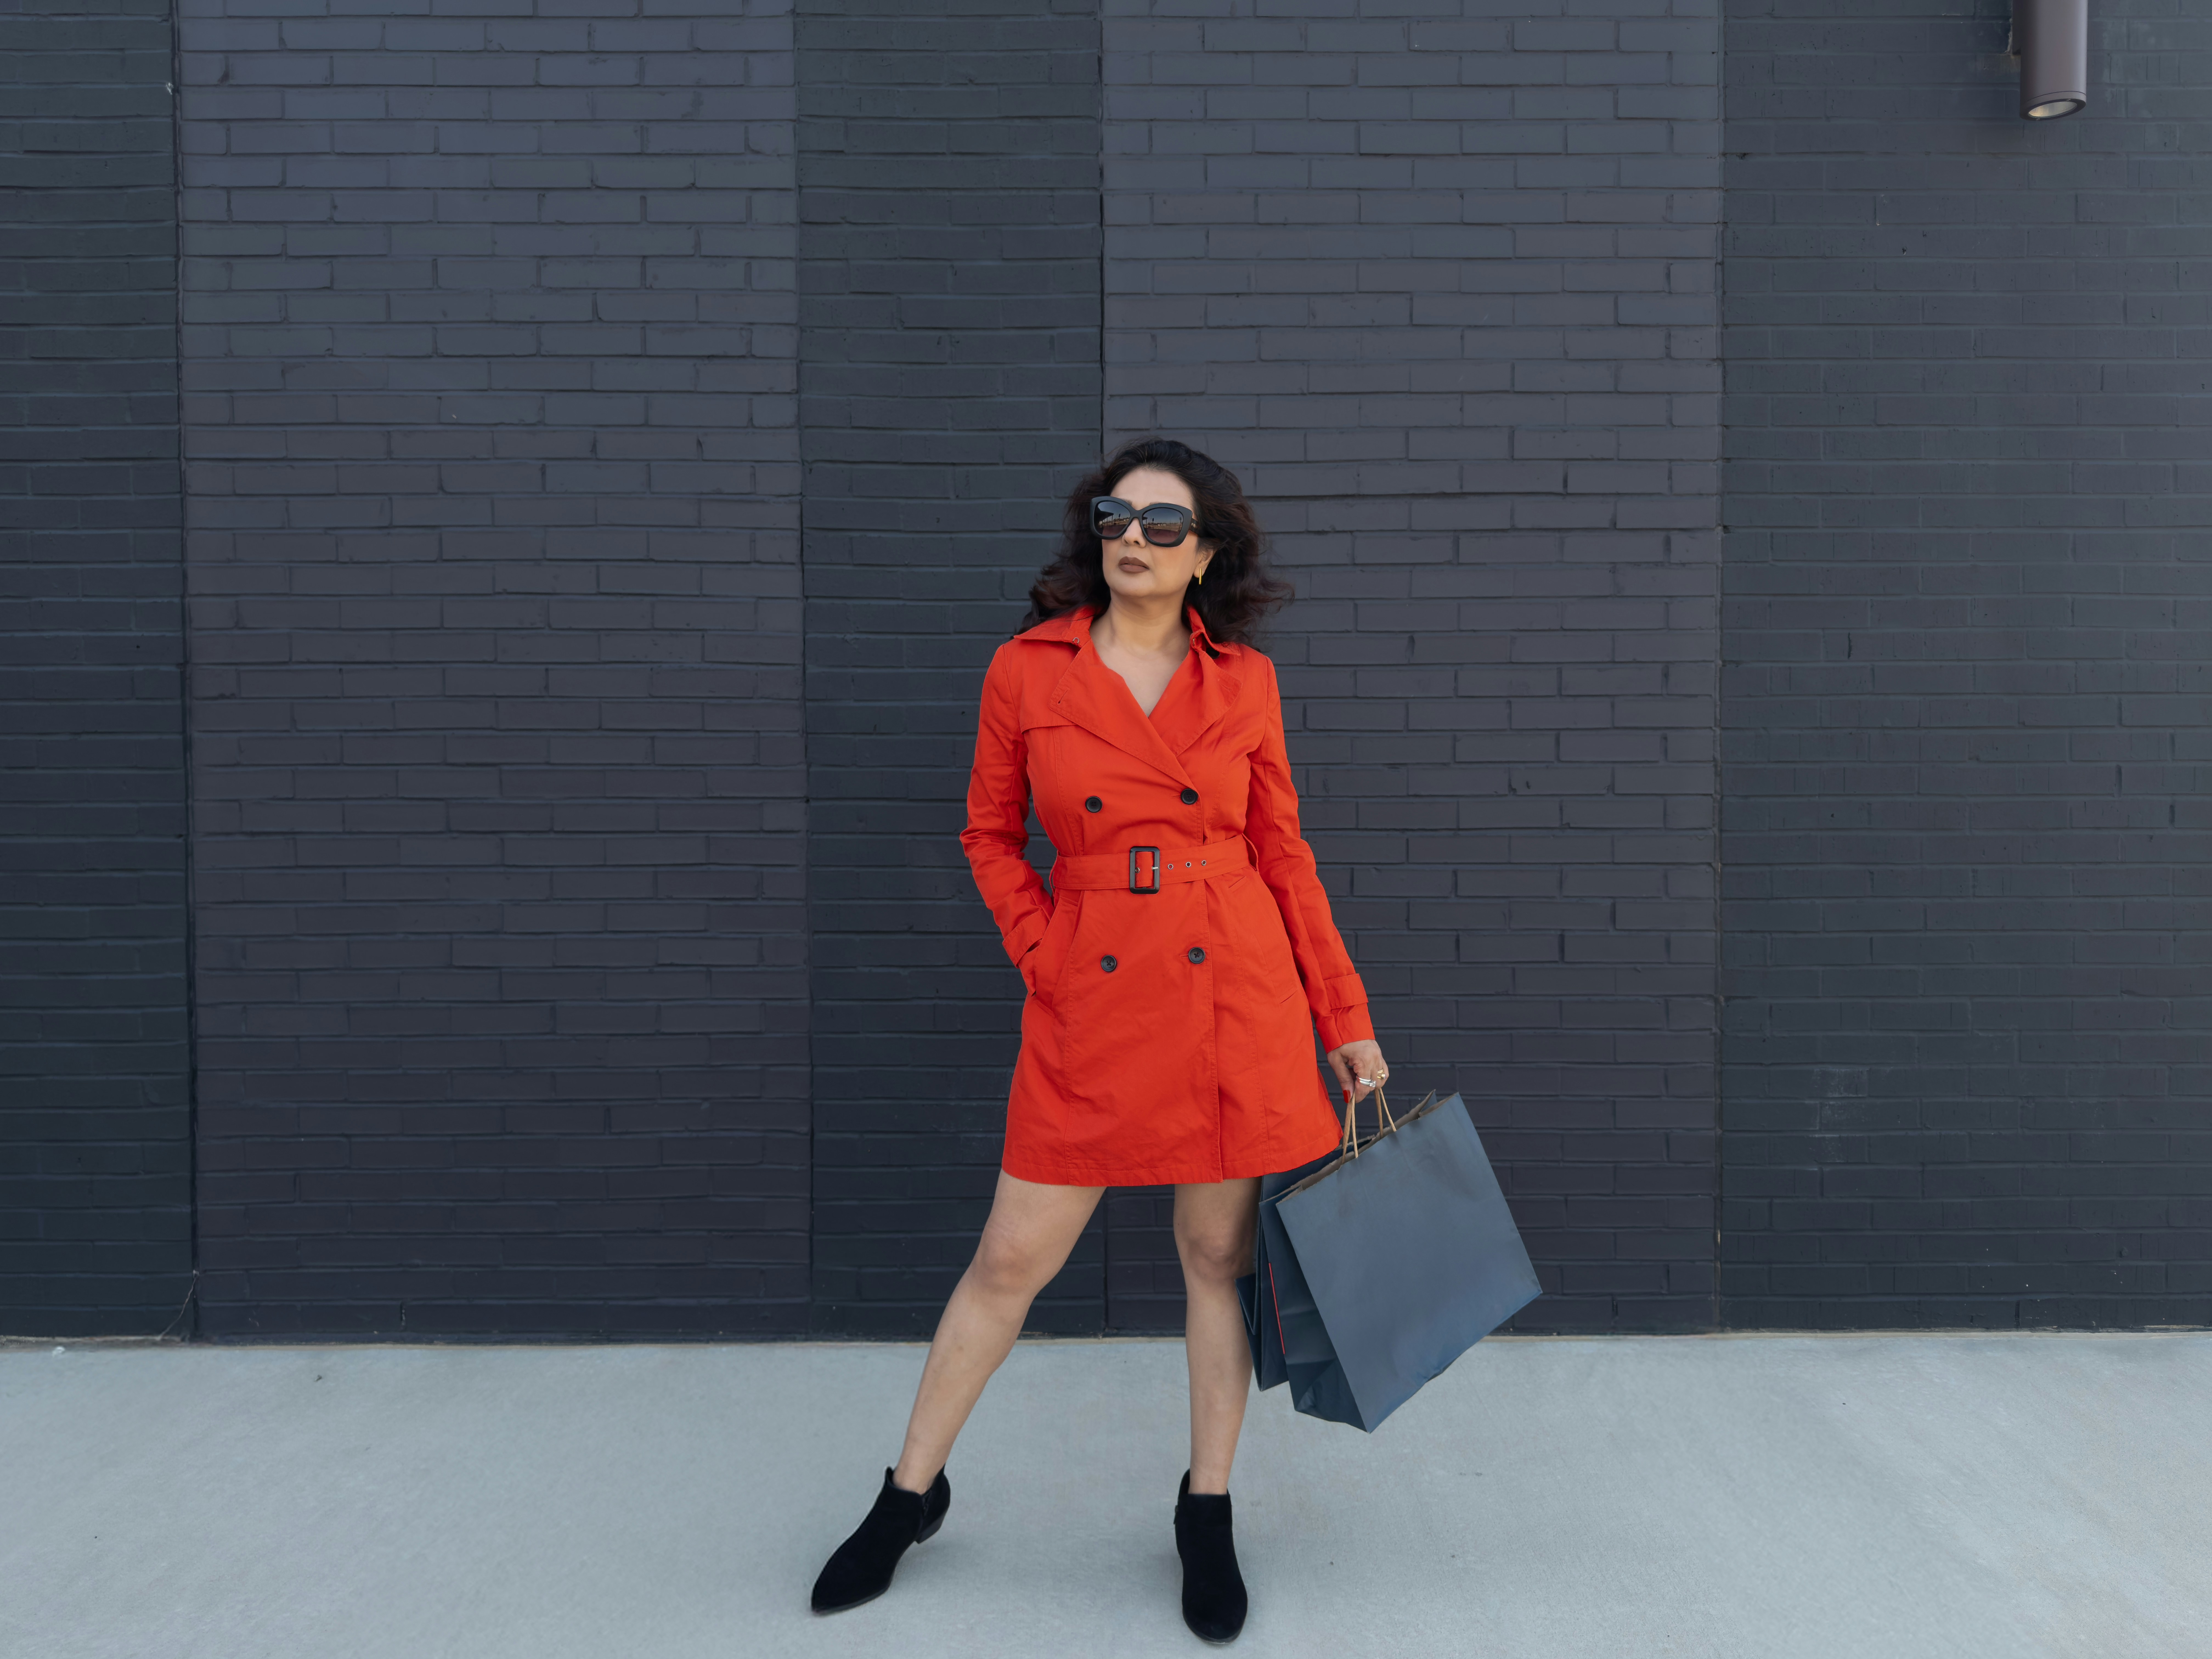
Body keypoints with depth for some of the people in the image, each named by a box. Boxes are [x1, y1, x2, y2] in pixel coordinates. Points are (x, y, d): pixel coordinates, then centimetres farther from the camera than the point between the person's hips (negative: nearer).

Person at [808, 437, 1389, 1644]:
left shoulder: (1243, 681, 2)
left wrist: (1345, 1021, 6)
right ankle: (910, 1493, 28)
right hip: (1090, 1002, -1)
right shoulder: (1028, 669, 0)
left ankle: (1207, 1512, 30)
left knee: (1221, 1255, 10)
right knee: (1013, 1260, 7)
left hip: (1236, 995, 1)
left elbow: (1283, 855, 7)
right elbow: (990, 835, 10)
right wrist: (1043, 955, -2)